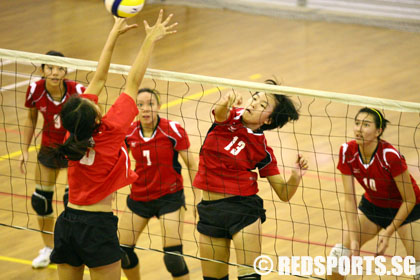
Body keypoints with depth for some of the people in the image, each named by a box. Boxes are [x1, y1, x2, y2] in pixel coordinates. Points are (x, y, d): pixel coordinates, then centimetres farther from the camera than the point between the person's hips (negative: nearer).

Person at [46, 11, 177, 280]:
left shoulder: (75, 131, -3)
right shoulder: (110, 131, -16)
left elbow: (99, 79, 6)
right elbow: (133, 83, -10)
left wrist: (114, 34, 13)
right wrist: (150, 40, -3)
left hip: (66, 224, 6)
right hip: (98, 226, -6)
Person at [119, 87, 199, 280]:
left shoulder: (173, 130, -15)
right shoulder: (129, 132, -5)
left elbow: (192, 165, -8)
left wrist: (198, 198, -12)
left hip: (169, 197, -4)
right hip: (139, 197, 4)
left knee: (173, 258, -14)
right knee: (122, 251, 6)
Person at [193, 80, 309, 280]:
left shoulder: (263, 150, -3)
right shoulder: (229, 118, 0)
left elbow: (284, 194, -2)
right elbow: (220, 112, -27)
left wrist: (296, 176, -23)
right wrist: (224, 103, -50)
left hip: (243, 206, -3)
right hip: (210, 209, 3)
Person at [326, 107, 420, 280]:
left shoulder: (390, 156, -34)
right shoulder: (347, 152, -21)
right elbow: (349, 199, -16)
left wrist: (388, 233, -21)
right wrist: (353, 239, -22)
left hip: (403, 209, -4)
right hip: (372, 204, 4)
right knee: (341, 252, -1)